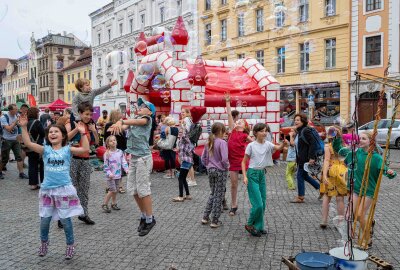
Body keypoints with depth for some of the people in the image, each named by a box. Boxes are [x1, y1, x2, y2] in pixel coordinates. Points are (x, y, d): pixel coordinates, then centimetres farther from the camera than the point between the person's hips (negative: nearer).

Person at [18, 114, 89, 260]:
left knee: (65, 219, 7)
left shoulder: (67, 149, -2)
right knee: (45, 220, 13)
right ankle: (44, 243, 39)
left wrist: (83, 133, -19)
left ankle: (70, 245, 24)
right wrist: (24, 127, -16)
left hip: (64, 189, -2)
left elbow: (85, 149, -14)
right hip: (47, 189, 2)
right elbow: (28, 143, -10)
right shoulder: (45, 149, 2)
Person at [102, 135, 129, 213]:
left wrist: (126, 169, -11)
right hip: (111, 176, -4)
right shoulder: (107, 154, -8)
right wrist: (109, 173, -17)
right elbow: (106, 165, -7)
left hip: (118, 175, 4)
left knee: (115, 190, 12)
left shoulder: (120, 152, 2)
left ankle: (114, 204, 27)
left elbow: (123, 162, 3)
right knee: (112, 190, -9)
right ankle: (104, 205, 6)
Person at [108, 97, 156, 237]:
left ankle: (150, 219, 9)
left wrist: (121, 121, -36)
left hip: (143, 158, -7)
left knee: (143, 189, -5)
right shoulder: (134, 118, 16)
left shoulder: (147, 119, -2)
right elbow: (123, 127, -2)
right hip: (133, 157, 7)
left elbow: (136, 122, -24)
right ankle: (143, 216, 25)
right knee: (132, 189, 10)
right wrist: (117, 125, -24)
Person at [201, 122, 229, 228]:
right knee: (219, 195, 5)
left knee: (212, 193, 20)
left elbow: (203, 158, 8)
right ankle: (215, 221, 13)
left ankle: (205, 217, 22)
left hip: (210, 170, 7)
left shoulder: (209, 142, 4)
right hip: (220, 171, -6)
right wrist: (226, 167, -6)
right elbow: (224, 159, -23)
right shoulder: (222, 142, -17)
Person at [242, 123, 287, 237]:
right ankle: (250, 225, 12)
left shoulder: (267, 144, 2)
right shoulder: (251, 145, -9)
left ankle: (258, 226, 25)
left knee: (263, 203, 10)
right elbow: (244, 162, -5)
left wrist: (283, 143, -39)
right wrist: (245, 176, -14)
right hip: (252, 173, -5)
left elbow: (278, 148, -17)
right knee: (258, 204, -8)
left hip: (262, 174, 5)